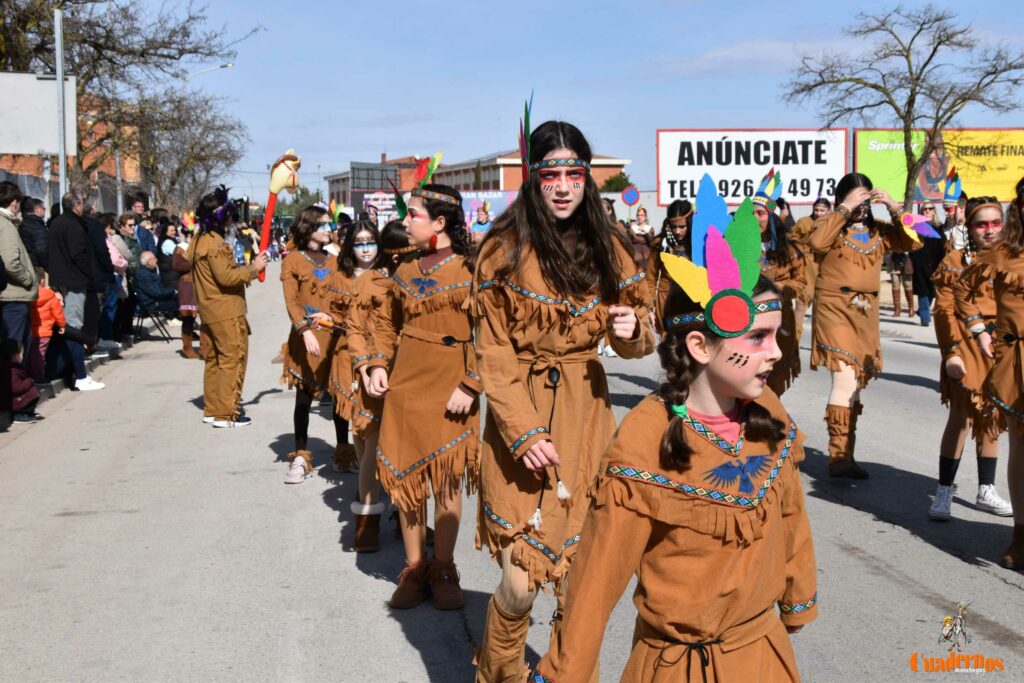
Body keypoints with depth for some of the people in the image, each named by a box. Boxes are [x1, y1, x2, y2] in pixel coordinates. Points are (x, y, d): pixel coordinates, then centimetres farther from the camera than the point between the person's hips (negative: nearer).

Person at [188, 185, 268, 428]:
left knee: (214, 360, 14)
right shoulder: (216, 244, -18)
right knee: (233, 360, -6)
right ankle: (226, 413, -5)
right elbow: (226, 276, -24)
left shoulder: (198, 241, 12)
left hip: (208, 311, 10)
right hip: (226, 311, -10)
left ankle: (211, 409, 20)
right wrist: (252, 268, -15)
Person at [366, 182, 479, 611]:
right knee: (407, 476, 7)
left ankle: (443, 569, 18)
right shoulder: (405, 272, 10)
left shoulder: (469, 270, -6)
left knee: (448, 479, 3)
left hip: (450, 389, -4)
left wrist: (470, 384, -16)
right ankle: (414, 568, 20)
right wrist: (379, 365, 4)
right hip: (405, 383, 4)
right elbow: (387, 323, 19)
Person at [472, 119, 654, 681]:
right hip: (519, 419, -3)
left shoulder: (609, 249, 6)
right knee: (519, 585, -5)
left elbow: (636, 342, 13)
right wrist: (524, 431, -16)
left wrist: (632, 331, -12)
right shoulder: (504, 248, -4)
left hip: (586, 414, 3)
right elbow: (493, 353, -5)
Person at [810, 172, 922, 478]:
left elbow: (914, 242, 3)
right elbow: (817, 242, -23)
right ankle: (839, 456, -13)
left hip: (866, 311, 6)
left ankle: (844, 455, 21)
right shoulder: (830, 225, -1)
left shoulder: (878, 231, 13)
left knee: (856, 384, 11)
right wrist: (845, 209, -19)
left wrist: (894, 208, -5)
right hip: (835, 307, -6)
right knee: (846, 379, -18)